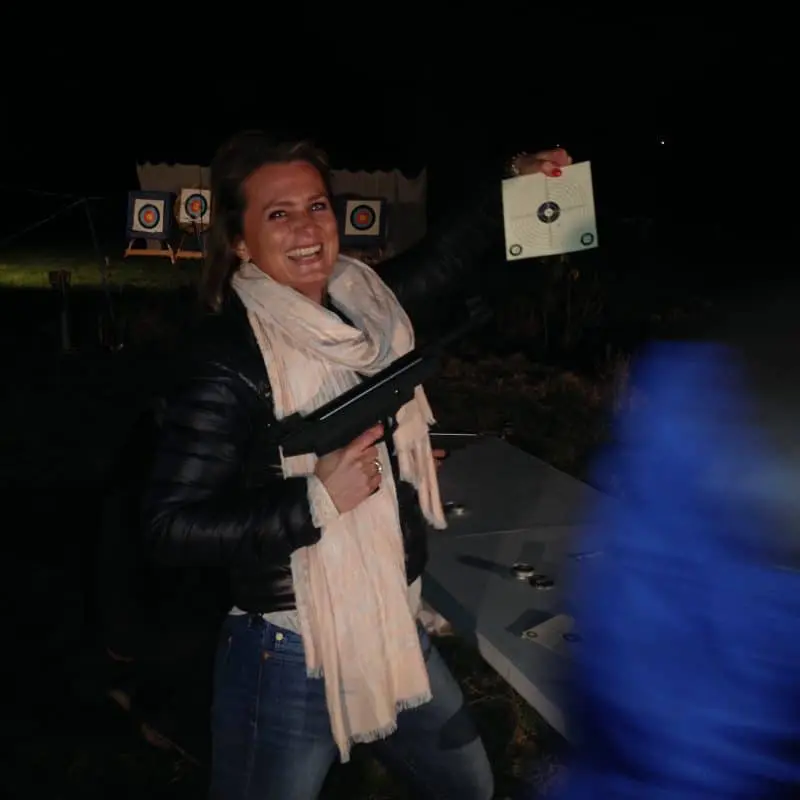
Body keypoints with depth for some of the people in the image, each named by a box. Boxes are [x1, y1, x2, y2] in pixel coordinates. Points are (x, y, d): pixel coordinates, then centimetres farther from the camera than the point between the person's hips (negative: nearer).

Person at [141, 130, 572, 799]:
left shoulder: (366, 307, 0)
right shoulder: (231, 357, -20)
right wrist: (317, 498, -25)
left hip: (396, 631, 7)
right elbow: (172, 526, -21)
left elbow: (448, 259, 19)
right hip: (290, 659, -7)